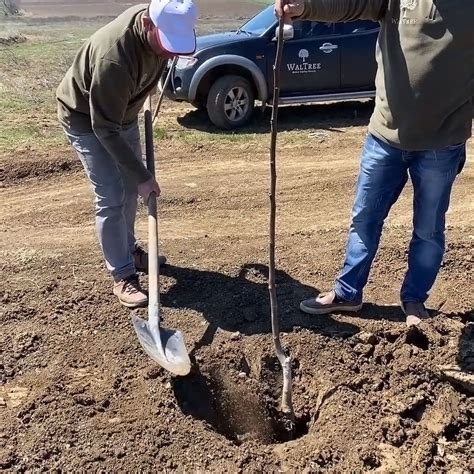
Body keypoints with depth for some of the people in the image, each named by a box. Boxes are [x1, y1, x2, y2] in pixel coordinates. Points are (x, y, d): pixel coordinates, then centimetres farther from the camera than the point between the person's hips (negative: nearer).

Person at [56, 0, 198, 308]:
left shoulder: (160, 26, -16)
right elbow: (105, 128, -32)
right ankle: (123, 276, 2)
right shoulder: (114, 56, -40)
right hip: (86, 119, -7)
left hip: (123, 111, 8)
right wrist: (143, 175, -27)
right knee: (111, 197, -10)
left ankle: (129, 250, 32)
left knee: (130, 187, 14)